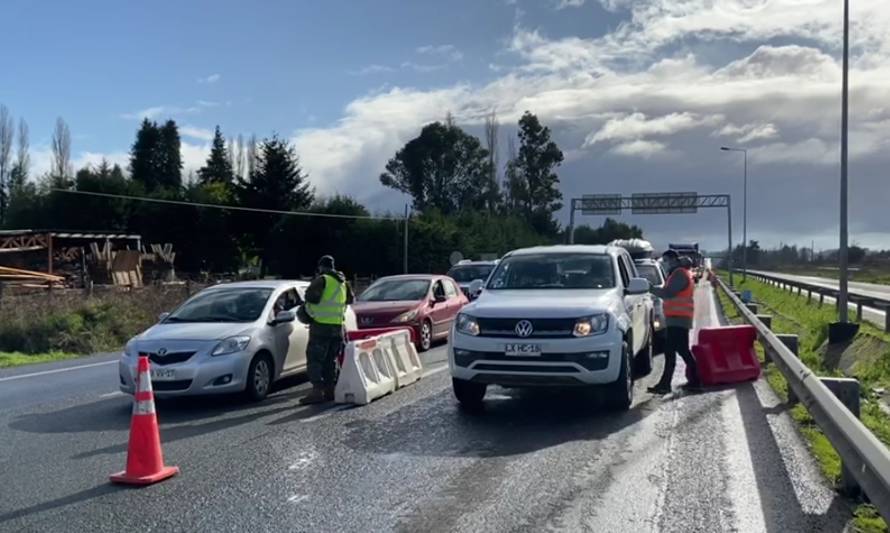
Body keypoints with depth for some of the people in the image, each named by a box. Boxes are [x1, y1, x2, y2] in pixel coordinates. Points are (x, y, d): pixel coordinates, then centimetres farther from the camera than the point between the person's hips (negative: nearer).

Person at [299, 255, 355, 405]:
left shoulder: (322, 279, -9)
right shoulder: (342, 282, 14)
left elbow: (311, 296, -22)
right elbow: (350, 299, 26)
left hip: (321, 326, -7)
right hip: (337, 326, 7)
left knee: (314, 359, -6)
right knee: (330, 360, 15)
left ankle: (317, 391, -13)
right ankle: (330, 390, 16)